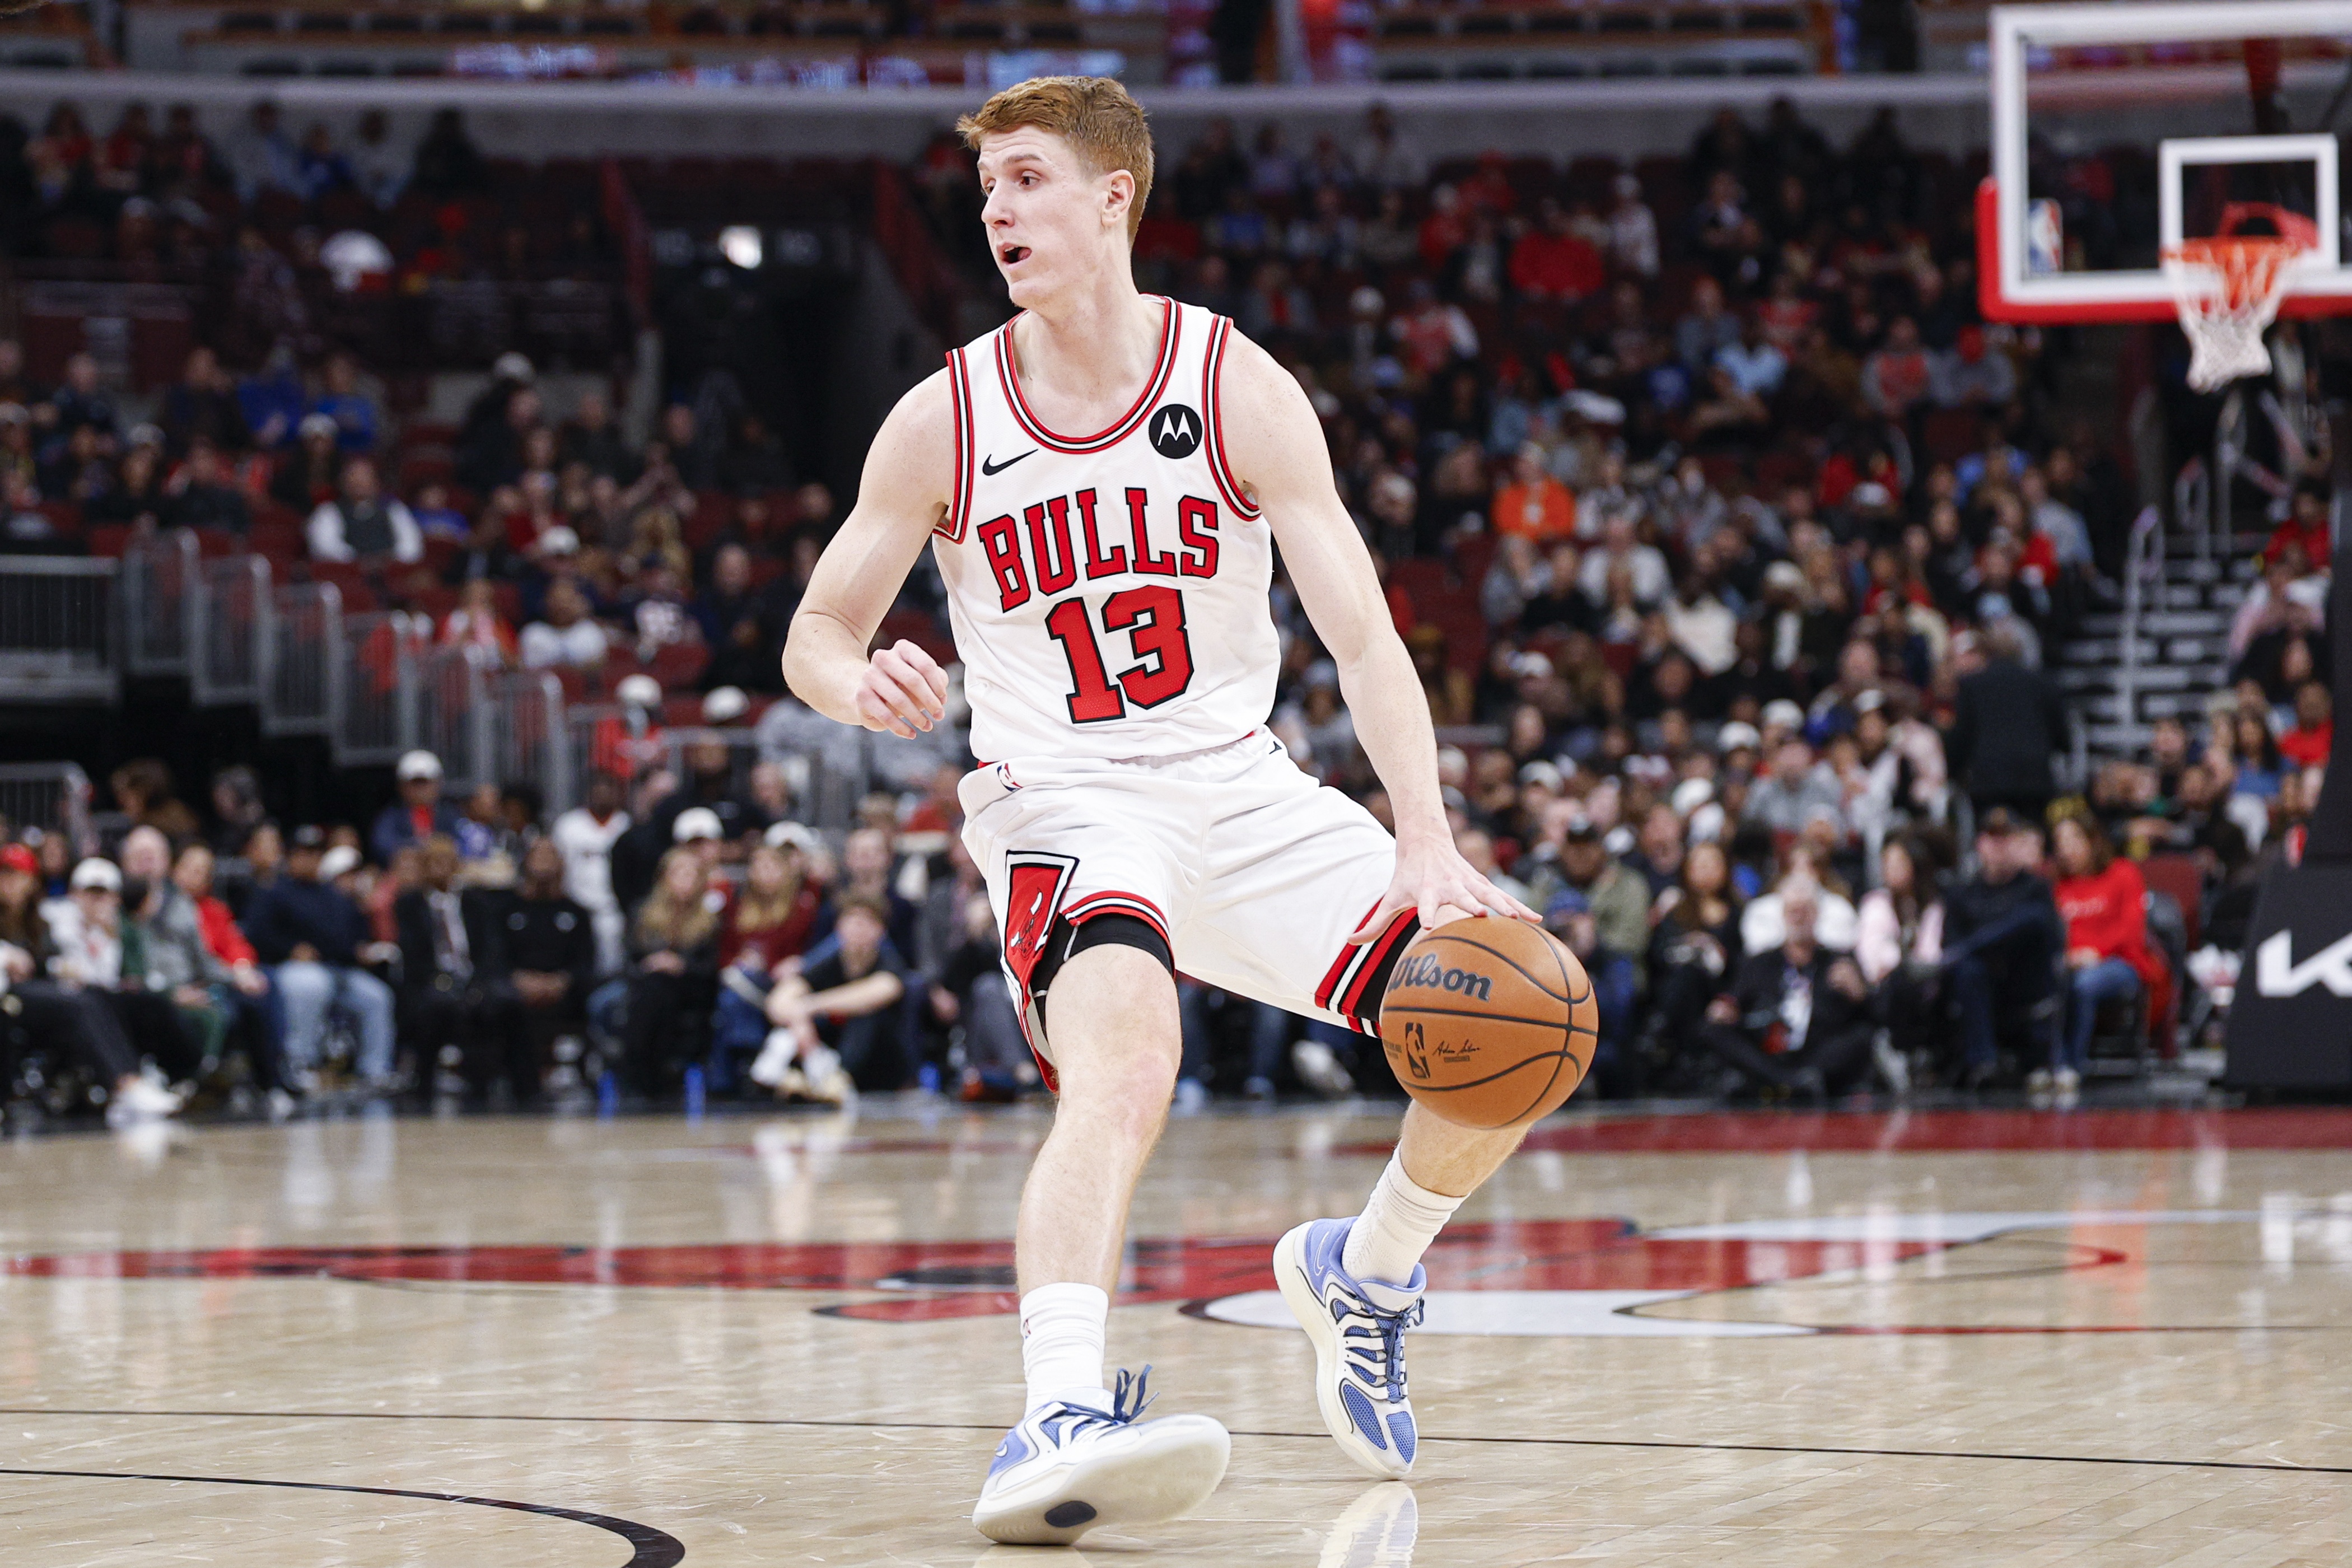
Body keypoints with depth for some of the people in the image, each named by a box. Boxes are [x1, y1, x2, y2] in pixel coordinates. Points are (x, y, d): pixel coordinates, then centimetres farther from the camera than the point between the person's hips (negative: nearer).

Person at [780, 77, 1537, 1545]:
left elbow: (1361, 629, -11)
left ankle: (1362, 1270, 21)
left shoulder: (1239, 390, -5)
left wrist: (1429, 843, -25)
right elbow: (817, 634, 5)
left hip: (1243, 792, 3)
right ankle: (1059, 1420, -53)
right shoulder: (945, 421, -3)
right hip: (1066, 807, -3)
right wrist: (864, 684, -22)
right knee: (1126, 1051, -36)